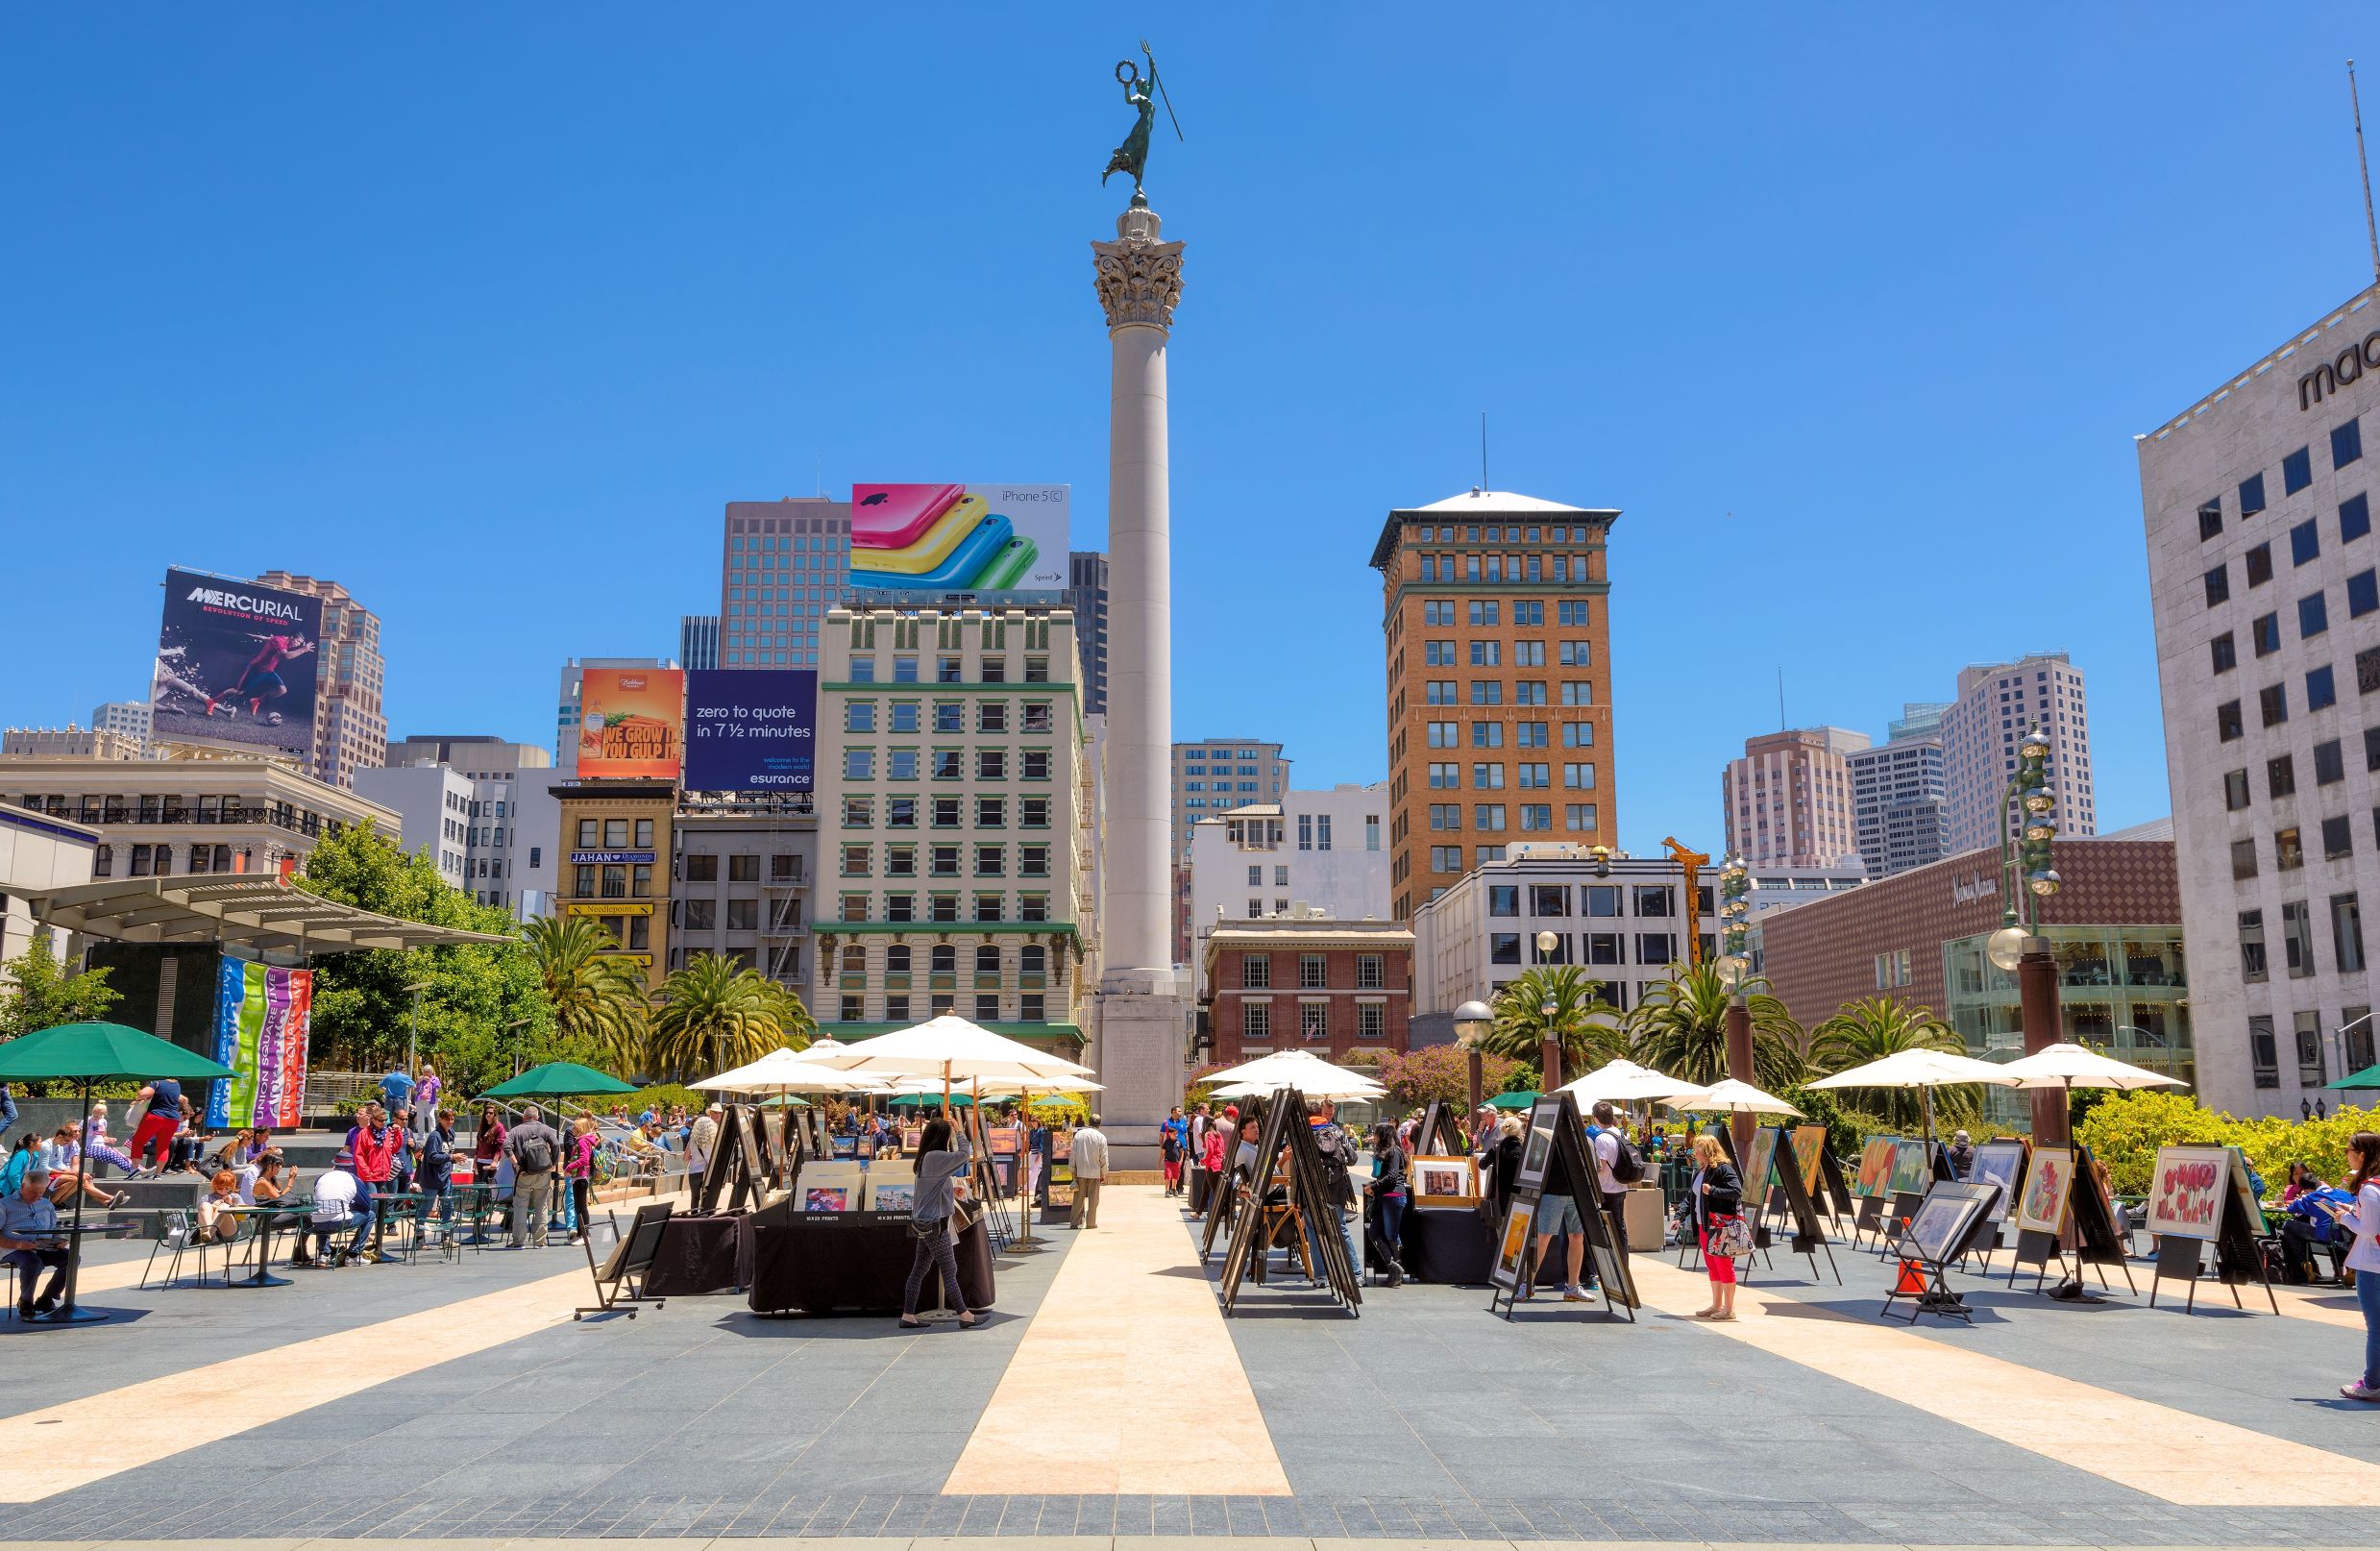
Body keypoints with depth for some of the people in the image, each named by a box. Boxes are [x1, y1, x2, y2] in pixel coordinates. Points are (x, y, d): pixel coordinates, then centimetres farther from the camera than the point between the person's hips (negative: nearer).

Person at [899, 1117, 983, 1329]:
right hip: (934, 1224, -10)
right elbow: (963, 1154, -20)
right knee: (949, 1270, -1)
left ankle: (908, 1315, 14)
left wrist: (951, 1190, 13)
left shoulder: (925, 1158, 11)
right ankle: (964, 1315, 6)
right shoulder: (935, 1157, -19)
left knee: (919, 1269, 11)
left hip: (924, 1223, 10)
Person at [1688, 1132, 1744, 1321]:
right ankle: (1716, 1306, 21)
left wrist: (1712, 1190, -25)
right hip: (1703, 1225, 9)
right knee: (1712, 1266, 13)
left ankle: (1729, 1308, 3)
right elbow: (1691, 1196, 19)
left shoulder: (1723, 1169, -13)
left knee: (1724, 1265, -3)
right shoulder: (1699, 1171, 14)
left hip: (1721, 1226, -9)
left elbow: (1737, 1191, -22)